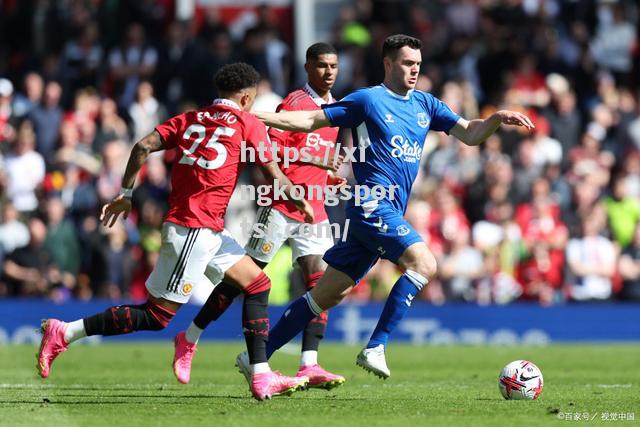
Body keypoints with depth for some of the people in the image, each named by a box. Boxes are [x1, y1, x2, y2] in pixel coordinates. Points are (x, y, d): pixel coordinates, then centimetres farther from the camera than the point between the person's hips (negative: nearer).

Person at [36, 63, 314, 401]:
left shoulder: (190, 119, 14)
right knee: (157, 315, -6)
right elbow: (276, 179, -2)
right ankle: (63, 333, -7)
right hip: (194, 229, -8)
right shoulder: (248, 124, -2)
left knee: (258, 285, 15)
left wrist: (125, 195, 8)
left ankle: (262, 378, 13)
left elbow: (143, 147, 2)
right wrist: (303, 204, 16)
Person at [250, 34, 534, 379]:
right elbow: (310, 120, 1)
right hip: (373, 205, -7)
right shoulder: (367, 100, -2)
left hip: (390, 213, 7)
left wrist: (497, 119, -5)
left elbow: (470, 134, 15)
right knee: (424, 263, -23)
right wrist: (255, 116, -7)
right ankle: (375, 348, -22)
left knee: (328, 294, 9)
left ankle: (258, 355, 15)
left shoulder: (425, 104, 17)